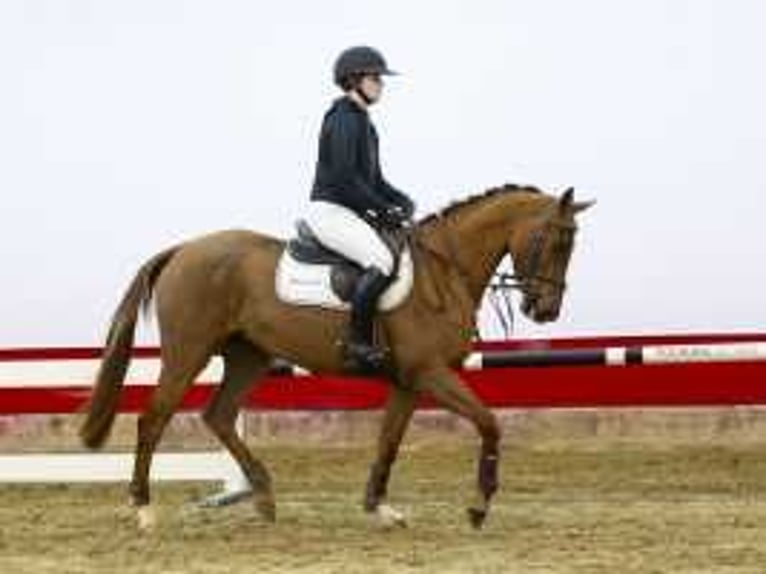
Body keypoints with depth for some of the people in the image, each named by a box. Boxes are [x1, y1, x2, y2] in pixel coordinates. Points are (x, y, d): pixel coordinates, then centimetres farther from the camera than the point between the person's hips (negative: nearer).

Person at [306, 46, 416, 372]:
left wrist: (400, 201, 5)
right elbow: (344, 178, -20)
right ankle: (357, 343, -28)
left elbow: (373, 179, 22)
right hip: (329, 211, -11)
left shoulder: (363, 122, 18)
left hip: (351, 213, 11)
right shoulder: (343, 120, -12)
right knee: (382, 262, -29)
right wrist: (383, 209, -15)